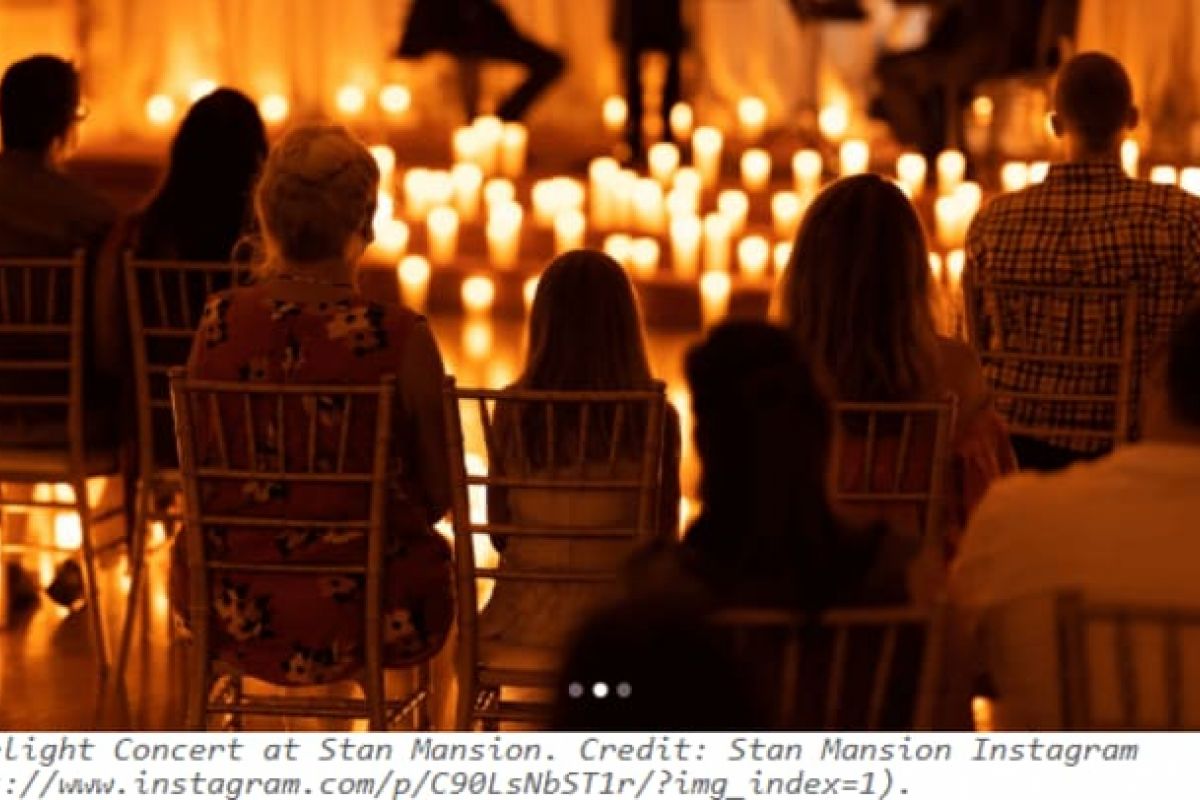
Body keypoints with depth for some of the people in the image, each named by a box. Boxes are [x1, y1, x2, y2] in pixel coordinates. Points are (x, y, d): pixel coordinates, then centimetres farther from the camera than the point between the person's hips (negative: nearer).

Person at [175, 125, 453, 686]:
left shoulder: (220, 322, -12)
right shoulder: (401, 338, -20)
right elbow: (440, 493, -7)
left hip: (236, 610, 3)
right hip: (366, 615, -3)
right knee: (435, 556, 33)